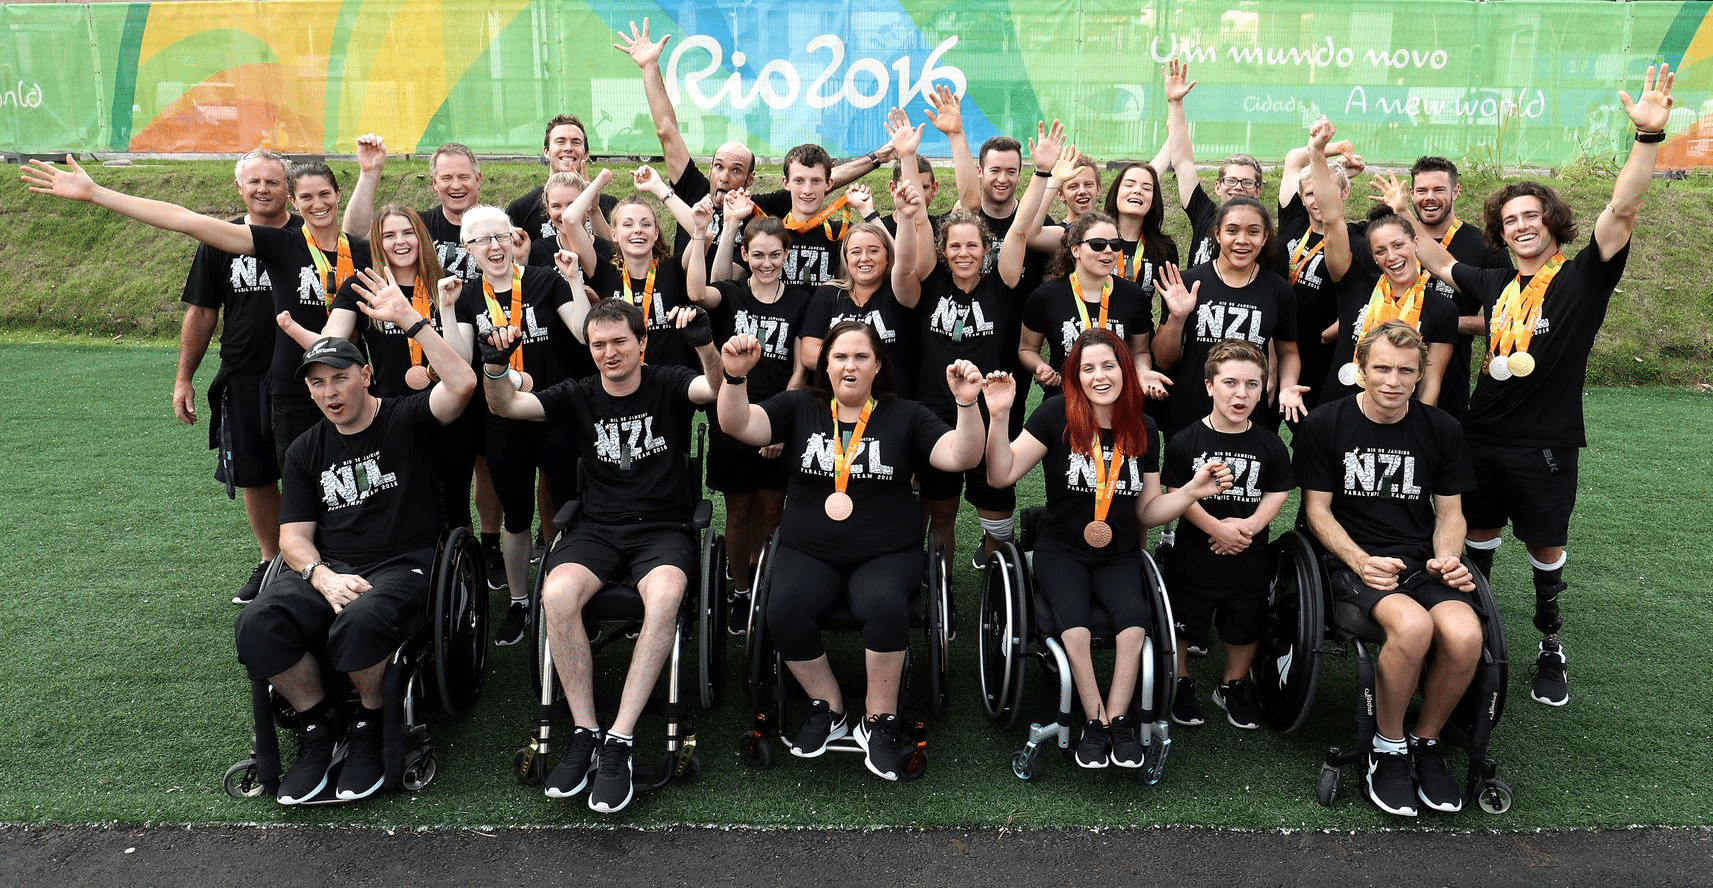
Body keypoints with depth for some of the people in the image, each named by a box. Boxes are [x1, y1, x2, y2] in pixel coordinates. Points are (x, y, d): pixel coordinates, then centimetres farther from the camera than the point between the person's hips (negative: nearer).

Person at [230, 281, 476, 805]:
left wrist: (408, 319, -18)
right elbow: (295, 535, 10)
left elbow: (462, 384, -17)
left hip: (404, 565, -4)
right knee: (257, 628, -26)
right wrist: (324, 577, -13)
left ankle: (372, 725, -7)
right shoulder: (306, 451, 17)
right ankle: (317, 724, -1)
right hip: (330, 568, 5)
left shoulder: (406, 420, 4)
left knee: (358, 624, -38)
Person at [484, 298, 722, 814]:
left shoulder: (667, 386, 4)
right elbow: (505, 405, 0)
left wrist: (705, 344, -37)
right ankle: (584, 733, -17)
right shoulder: (578, 396, 11)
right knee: (557, 594, -30)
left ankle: (619, 741, -28)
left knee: (664, 597, -36)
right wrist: (495, 365, -21)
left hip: (663, 528, -2)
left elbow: (718, 388, -16)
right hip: (598, 528, 2)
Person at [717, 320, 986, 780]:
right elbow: (738, 425, -4)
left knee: (885, 605, -34)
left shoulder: (906, 416, 7)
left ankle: (879, 720, -10)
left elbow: (961, 457, -5)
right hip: (809, 552, 1)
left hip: (887, 554, -1)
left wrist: (968, 404, -22)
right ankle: (828, 707, -1)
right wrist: (736, 376, -22)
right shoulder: (798, 407, 9)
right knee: (784, 610, -29)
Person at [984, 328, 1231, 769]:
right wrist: (999, 417, -26)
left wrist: (1193, 490, -8)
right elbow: (1001, 476, -15)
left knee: (1134, 617, -27)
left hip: (1119, 556, 3)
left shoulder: (1143, 429, 3)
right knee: (1073, 619, -30)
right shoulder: (1057, 414, -9)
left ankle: (1117, 720, -11)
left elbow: (1148, 511, 8)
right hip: (1061, 550, -2)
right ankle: (1095, 722, -12)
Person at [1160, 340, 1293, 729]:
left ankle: (1233, 688, 37)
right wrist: (1218, 528, -21)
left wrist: (1247, 526, -19)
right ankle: (1181, 684, 31)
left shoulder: (1270, 445, -2)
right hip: (1194, 555, -2)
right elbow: (1177, 495, -12)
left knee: (1245, 627, 16)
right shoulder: (1186, 441, -10)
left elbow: (1277, 494, -2)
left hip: (1248, 558, 3)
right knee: (1183, 624, 8)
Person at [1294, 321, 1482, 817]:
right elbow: (1317, 509, 1)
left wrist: (1447, 558, -7)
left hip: (1422, 561, 3)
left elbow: (1450, 514, 15)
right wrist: (1360, 561, -15)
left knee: (1465, 636, -29)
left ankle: (1426, 741, 2)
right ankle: (1387, 748, -8)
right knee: (1412, 626, -35)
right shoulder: (1325, 425, 0)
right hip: (1354, 560, -3)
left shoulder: (1441, 430, 9)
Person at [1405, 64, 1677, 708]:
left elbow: (1623, 210, -21)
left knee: (1545, 545, 8)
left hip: (1544, 443, -4)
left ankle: (1551, 645, 25)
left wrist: (1649, 136, -31)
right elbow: (1442, 265, 23)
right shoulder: (1497, 285, 7)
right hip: (1482, 434, 4)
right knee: (1479, 534, 13)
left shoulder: (1582, 278, -7)